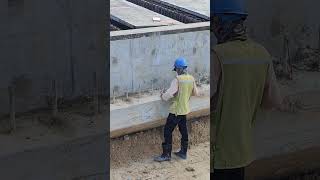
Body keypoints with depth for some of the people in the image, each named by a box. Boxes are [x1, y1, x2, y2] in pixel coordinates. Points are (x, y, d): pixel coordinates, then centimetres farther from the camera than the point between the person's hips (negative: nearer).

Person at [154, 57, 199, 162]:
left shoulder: (177, 80, -21)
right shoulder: (191, 79, 0)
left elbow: (169, 94, -26)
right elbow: (195, 93, 11)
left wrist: (162, 96, -6)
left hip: (176, 110, -7)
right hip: (185, 109, 7)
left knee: (168, 131, 0)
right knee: (184, 131, 17)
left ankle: (166, 154, 2)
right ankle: (183, 152, 26)